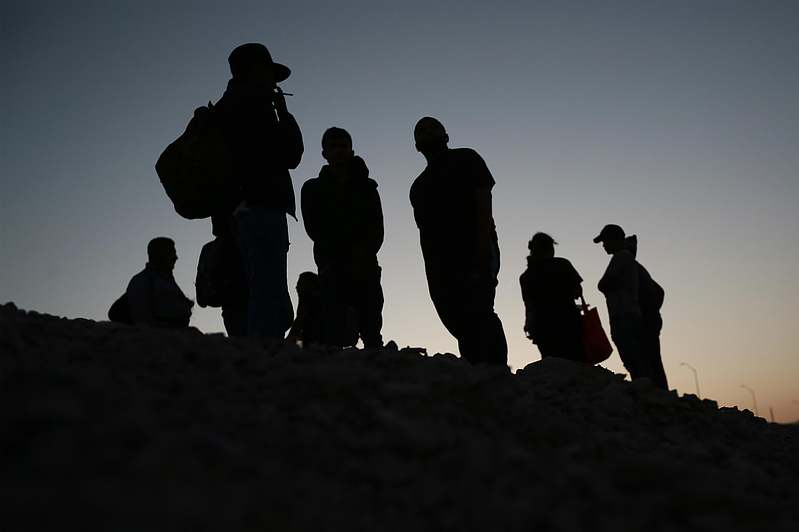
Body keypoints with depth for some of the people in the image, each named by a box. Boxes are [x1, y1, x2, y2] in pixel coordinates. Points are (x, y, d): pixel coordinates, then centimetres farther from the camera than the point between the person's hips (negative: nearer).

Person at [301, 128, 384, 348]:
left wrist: (365, 252, -12)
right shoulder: (313, 188, 18)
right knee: (335, 332, -16)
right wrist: (351, 249, -9)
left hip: (366, 267, 2)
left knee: (372, 334, -10)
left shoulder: (367, 187, 23)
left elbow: (377, 228, 10)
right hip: (333, 266, -2)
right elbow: (314, 228, 4)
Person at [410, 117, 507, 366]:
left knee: (478, 313, -18)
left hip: (473, 251, -6)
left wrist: (484, 238, -16)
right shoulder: (419, 184, 29)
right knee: (458, 322, -2)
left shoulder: (464, 158, 13)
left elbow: (483, 195, -2)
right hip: (437, 260, 6)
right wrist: (431, 266, 12)